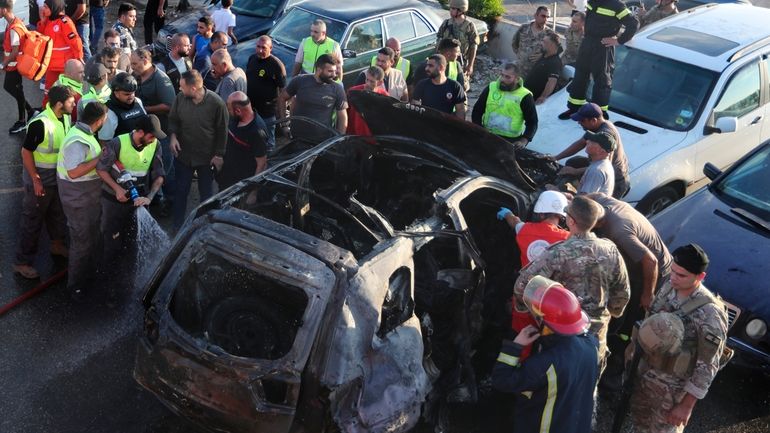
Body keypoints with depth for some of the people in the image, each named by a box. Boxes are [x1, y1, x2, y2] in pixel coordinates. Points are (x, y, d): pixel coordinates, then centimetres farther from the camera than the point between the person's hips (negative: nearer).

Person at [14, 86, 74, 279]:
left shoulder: (65, 117, -6)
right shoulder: (40, 124, -29)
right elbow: (26, 152, -21)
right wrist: (36, 180, -19)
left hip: (58, 176, 7)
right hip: (40, 179, -7)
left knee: (58, 214, 24)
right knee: (32, 221, 4)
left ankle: (57, 244, 47)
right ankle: (22, 262, 16)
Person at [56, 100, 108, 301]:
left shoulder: (84, 132, 2)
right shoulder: (77, 141, -29)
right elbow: (74, 172, -36)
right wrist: (100, 158, -31)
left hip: (90, 194, 10)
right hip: (78, 199, -10)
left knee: (93, 237, 25)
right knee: (82, 241, 2)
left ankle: (89, 271, 44)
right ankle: (75, 284, 17)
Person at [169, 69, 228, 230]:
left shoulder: (216, 103, -21)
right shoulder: (180, 98, -11)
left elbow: (222, 130, -12)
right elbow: (173, 119, 5)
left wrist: (219, 154, -10)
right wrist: (173, 136, -13)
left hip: (207, 156, -2)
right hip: (183, 154, 3)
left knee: (206, 192, 15)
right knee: (180, 190, 13)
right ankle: (178, 224, 31)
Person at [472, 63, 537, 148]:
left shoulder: (525, 96, -4)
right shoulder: (491, 88, 5)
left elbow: (532, 122, -2)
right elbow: (477, 111, 11)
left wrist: (524, 140, -18)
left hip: (512, 140, -3)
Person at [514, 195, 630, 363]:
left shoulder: (557, 253, -23)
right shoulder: (611, 251, -8)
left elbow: (523, 285, -27)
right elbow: (623, 293, 4)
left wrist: (523, 306, -6)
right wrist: (613, 311, 24)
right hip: (596, 336, 4)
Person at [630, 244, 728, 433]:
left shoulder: (709, 314, -29)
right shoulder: (668, 286, -10)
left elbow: (707, 367, -21)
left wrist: (687, 405, -16)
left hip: (673, 388, -6)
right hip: (645, 371, 6)